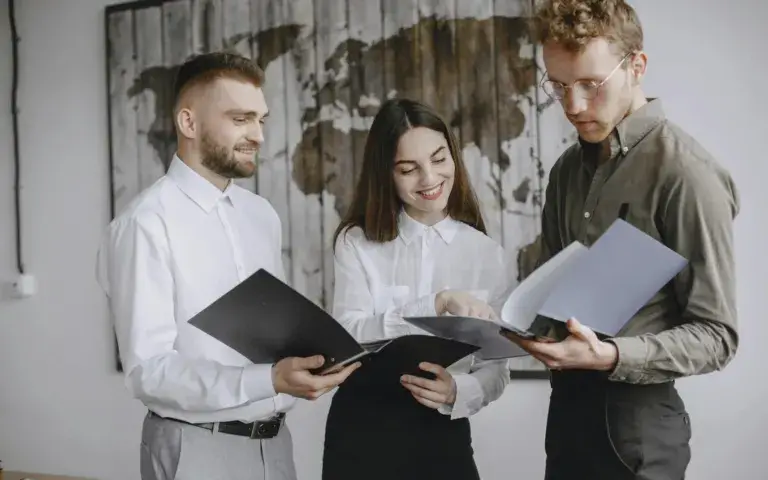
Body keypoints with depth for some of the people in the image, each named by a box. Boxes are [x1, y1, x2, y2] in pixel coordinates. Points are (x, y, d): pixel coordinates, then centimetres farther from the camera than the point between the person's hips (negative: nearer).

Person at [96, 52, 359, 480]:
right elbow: (148, 369, -20)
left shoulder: (263, 215, 8)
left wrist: (319, 354, -7)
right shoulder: (147, 223, -15)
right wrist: (270, 381, -29)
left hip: (274, 442, 7)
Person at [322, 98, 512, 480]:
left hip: (443, 435, 1)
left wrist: (458, 392, -20)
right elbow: (348, 337, -16)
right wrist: (439, 303, -26)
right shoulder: (357, 242, -2)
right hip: (361, 430, -1)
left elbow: (496, 367, 1)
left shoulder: (486, 253, 1)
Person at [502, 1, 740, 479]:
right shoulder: (568, 169, 8)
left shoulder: (685, 172, -15)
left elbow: (716, 335, -14)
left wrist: (610, 357, -27)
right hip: (568, 403, 7)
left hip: (635, 418, -6)